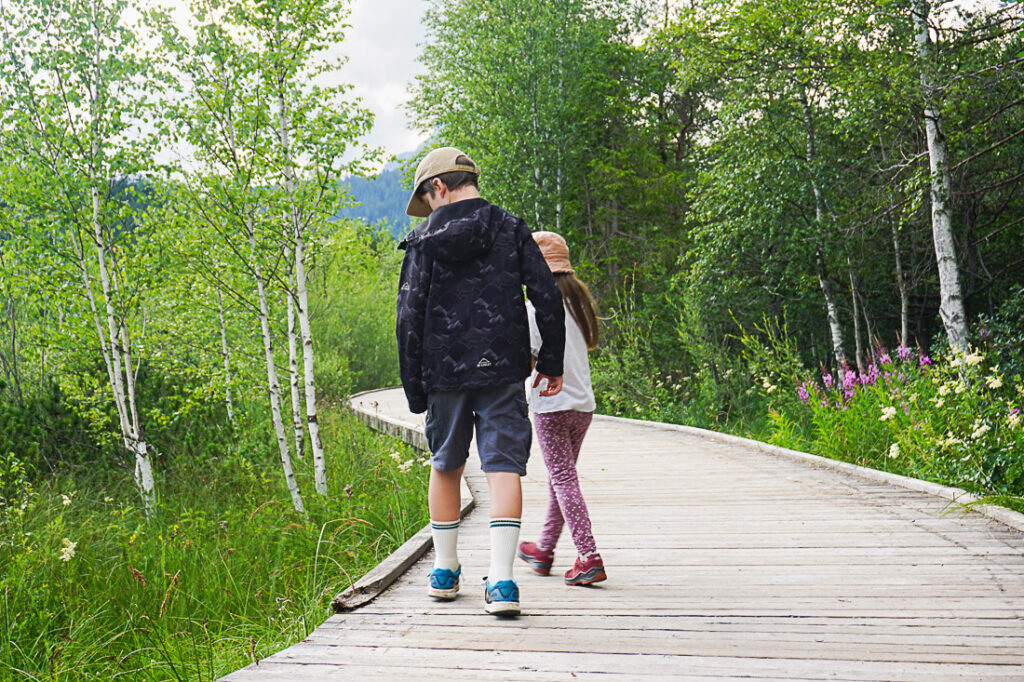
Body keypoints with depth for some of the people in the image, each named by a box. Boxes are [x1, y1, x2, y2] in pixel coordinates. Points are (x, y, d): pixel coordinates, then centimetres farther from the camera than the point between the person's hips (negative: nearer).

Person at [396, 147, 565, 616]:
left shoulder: (425, 241, 1)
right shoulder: (511, 230, 4)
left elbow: (409, 318, -2)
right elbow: (547, 297, -1)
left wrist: (414, 388, 4)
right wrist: (552, 362, 6)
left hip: (445, 371, 1)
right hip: (503, 370, 0)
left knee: (446, 466, 17)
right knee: (504, 467, -2)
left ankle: (444, 570, 26)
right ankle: (501, 580, -11)